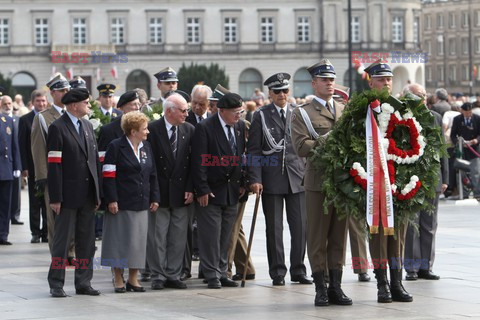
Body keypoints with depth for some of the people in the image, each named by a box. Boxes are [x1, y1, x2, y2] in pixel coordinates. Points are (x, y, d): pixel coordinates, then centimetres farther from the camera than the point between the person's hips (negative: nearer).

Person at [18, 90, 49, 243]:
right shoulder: (25, 120, 2)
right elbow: (22, 145, -1)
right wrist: (24, 167, -8)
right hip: (33, 167, -1)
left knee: (48, 202, 4)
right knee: (34, 202, 3)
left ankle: (46, 232, 10)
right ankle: (36, 233, 7)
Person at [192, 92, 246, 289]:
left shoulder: (240, 126, 7)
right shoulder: (205, 128, -13)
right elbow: (198, 162, -13)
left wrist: (242, 183, 8)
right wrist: (202, 190, -16)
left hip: (232, 190, 6)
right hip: (211, 191, -6)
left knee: (225, 236, 11)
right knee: (211, 235, -4)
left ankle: (222, 273, 17)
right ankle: (212, 275, 1)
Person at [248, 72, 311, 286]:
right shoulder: (261, 116, 3)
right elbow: (253, 150, -1)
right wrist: (255, 179, -9)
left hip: (297, 179, 2)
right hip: (271, 179, -2)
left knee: (300, 227, 0)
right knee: (274, 228, 2)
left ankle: (298, 271, 10)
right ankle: (277, 272, 9)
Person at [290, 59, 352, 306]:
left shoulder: (345, 110, 16)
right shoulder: (302, 113, 1)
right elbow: (301, 147, -11)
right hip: (318, 181, -4)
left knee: (339, 237, 7)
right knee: (318, 237, 0)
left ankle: (336, 286, 12)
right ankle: (320, 288, 5)